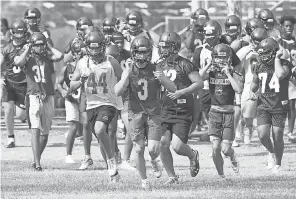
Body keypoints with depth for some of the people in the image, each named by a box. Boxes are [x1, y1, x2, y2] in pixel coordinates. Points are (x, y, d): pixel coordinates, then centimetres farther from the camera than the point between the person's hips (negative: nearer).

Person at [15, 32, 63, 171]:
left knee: (45, 133, 10)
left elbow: (59, 56, -11)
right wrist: (27, 50, -5)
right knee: (35, 130, -15)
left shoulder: (47, 57, 9)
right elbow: (18, 63, -20)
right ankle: (37, 163, -20)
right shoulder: (28, 58, 3)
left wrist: (49, 47, 4)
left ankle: (36, 159, 26)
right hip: (34, 96, -3)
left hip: (48, 98, 4)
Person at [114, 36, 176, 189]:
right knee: (139, 149, -2)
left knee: (153, 149, -10)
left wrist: (163, 79, -23)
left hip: (153, 113, 0)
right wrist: (128, 73, -25)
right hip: (135, 113, 0)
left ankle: (154, 161, 25)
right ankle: (144, 179, 16)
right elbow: (118, 92, -16)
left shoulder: (155, 69, -2)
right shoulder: (129, 70, -3)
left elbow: (173, 89, -2)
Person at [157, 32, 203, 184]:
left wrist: (181, 92, -19)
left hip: (182, 112, -5)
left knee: (177, 146, -13)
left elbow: (199, 83, -10)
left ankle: (193, 155, 23)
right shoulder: (160, 65, 11)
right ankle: (172, 176, 9)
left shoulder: (184, 65, -8)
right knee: (163, 144, -7)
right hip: (165, 110, 5)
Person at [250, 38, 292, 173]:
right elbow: (255, 82, 22)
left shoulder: (284, 64, -9)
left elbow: (280, 75, -33)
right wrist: (252, 91, 1)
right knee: (262, 135, -11)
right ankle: (271, 152, 21)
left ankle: (278, 164, 19)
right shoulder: (259, 66, 5)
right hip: (263, 106, 3)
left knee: (277, 136, -2)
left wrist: (277, 59, -21)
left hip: (279, 106, -3)